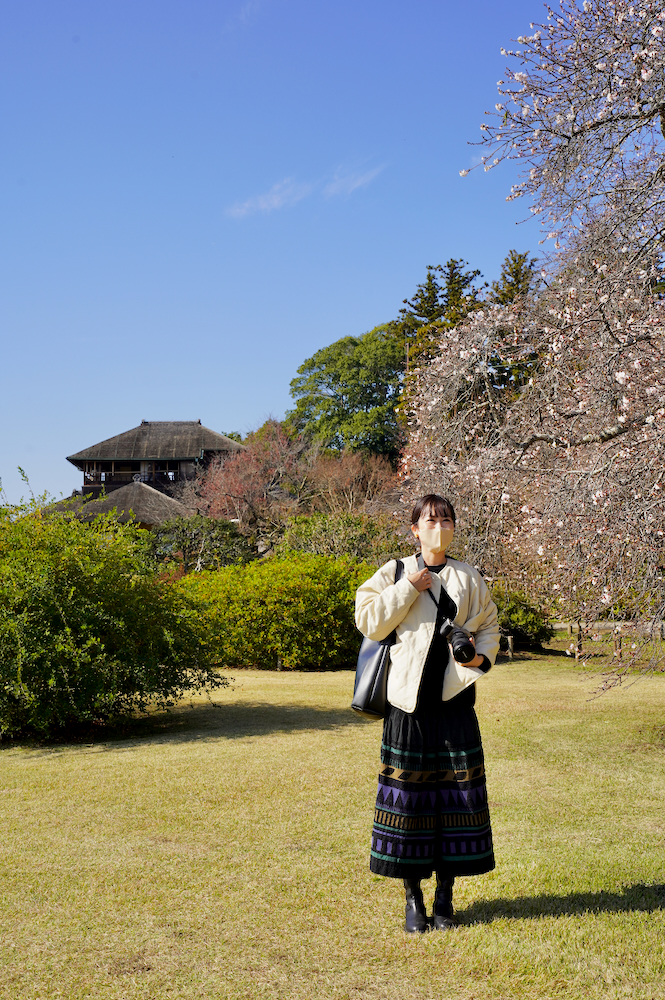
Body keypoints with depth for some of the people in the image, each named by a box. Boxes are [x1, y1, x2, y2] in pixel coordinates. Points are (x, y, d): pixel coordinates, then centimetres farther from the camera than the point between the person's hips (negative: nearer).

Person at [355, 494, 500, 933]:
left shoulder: (469, 578, 10)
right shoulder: (395, 573, 4)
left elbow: (488, 627, 15)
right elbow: (369, 621, -6)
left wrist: (482, 656, -4)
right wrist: (408, 587, -11)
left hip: (455, 699, 2)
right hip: (409, 699, -2)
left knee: (456, 790, 1)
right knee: (407, 789, 0)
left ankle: (445, 897, 15)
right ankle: (413, 898, 12)